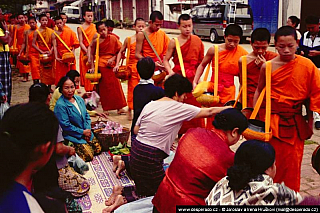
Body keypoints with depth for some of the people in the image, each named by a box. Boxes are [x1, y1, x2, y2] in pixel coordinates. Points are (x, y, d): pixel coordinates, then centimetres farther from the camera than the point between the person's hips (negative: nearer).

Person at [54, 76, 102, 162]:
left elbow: (86, 116, 11)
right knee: (88, 155, -13)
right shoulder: (60, 105, -19)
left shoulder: (80, 99, 4)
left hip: (86, 132, 8)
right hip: (72, 136, -7)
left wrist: (88, 129, -6)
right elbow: (65, 126, -20)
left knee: (98, 150, 7)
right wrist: (82, 132, -16)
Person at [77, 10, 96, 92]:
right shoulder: (80, 28, 0)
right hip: (85, 52, -3)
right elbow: (81, 42, -5)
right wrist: (87, 51, -19)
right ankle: (89, 90, 5)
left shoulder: (95, 26, 10)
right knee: (87, 72, -1)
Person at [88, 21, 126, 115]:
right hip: (101, 65, -2)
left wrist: (113, 58, -9)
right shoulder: (96, 41, -4)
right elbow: (92, 54, 4)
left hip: (112, 64, 2)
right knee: (104, 86, 1)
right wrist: (92, 67, 1)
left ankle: (119, 107, 9)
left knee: (116, 84, 2)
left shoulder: (113, 38, -1)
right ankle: (106, 108, 10)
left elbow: (119, 51, 4)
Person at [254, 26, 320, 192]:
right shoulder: (268, 67, -5)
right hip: (274, 120, 0)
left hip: (296, 122, 0)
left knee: (294, 161, 8)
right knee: (274, 160, 8)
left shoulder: (306, 65, -6)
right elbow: (259, 90, 7)